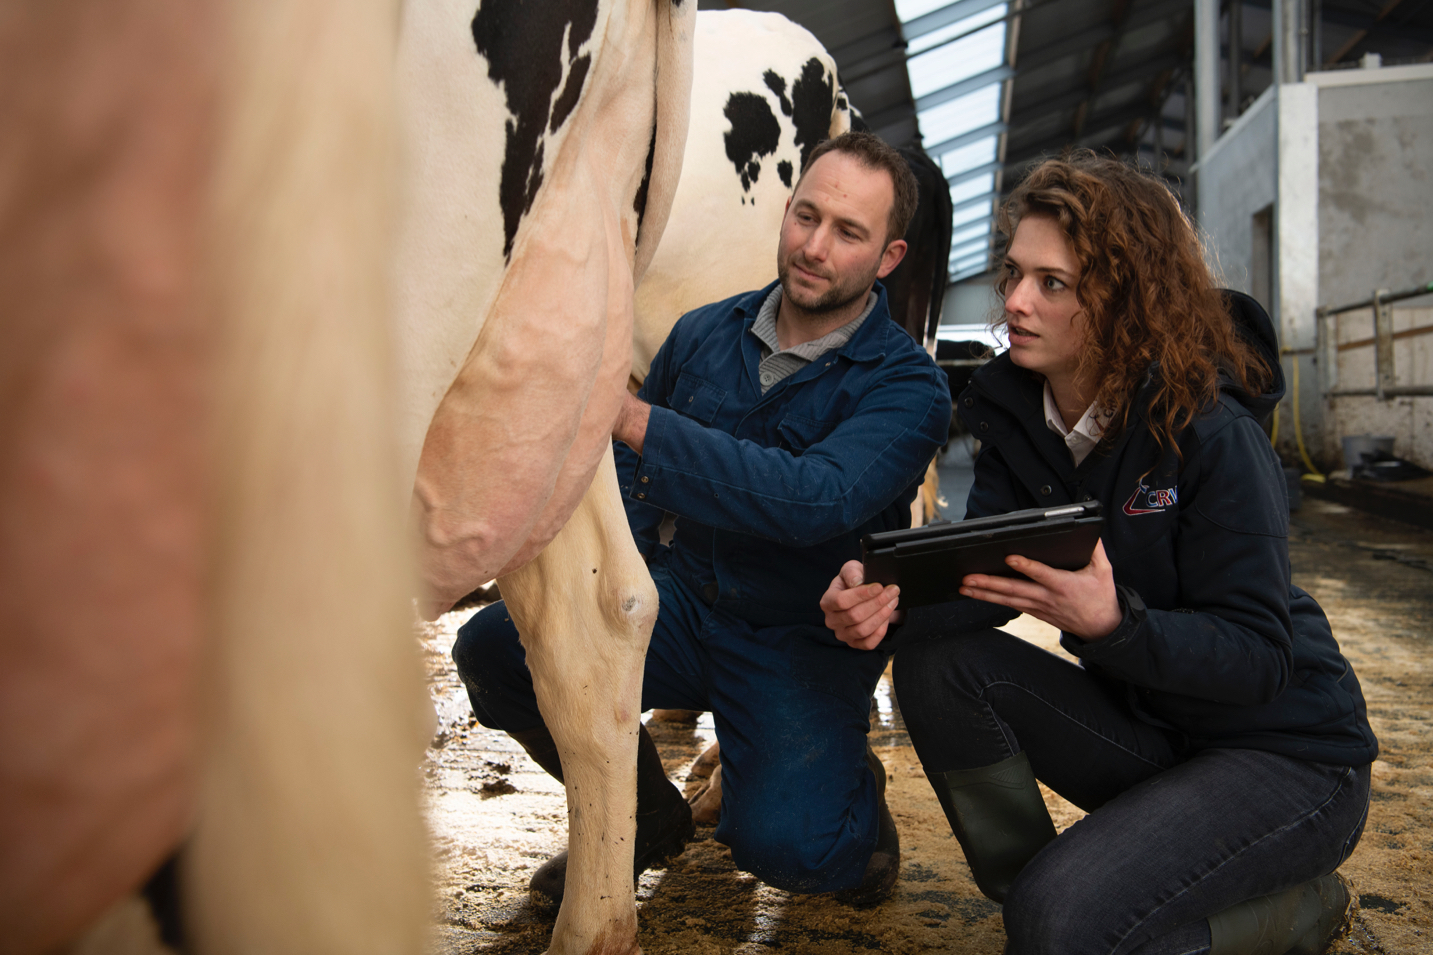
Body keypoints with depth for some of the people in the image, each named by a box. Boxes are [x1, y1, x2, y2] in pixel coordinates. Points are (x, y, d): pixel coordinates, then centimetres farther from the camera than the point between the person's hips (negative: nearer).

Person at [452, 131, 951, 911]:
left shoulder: (905, 386, -12)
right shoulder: (704, 336, 4)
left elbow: (819, 500, -32)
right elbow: (632, 479, 14)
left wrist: (632, 417, -37)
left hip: (806, 644, -4)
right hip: (681, 605, 5)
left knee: (780, 841, -28)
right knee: (493, 646, -18)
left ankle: (852, 794, 12)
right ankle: (646, 817, 8)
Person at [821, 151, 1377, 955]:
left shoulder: (1213, 436, -23)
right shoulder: (1018, 411, -3)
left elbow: (1260, 657, -23)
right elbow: (987, 578, -10)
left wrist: (1112, 624, -40)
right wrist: (890, 597, -31)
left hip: (1289, 757, -6)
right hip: (1143, 727, 6)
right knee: (939, 663, -16)